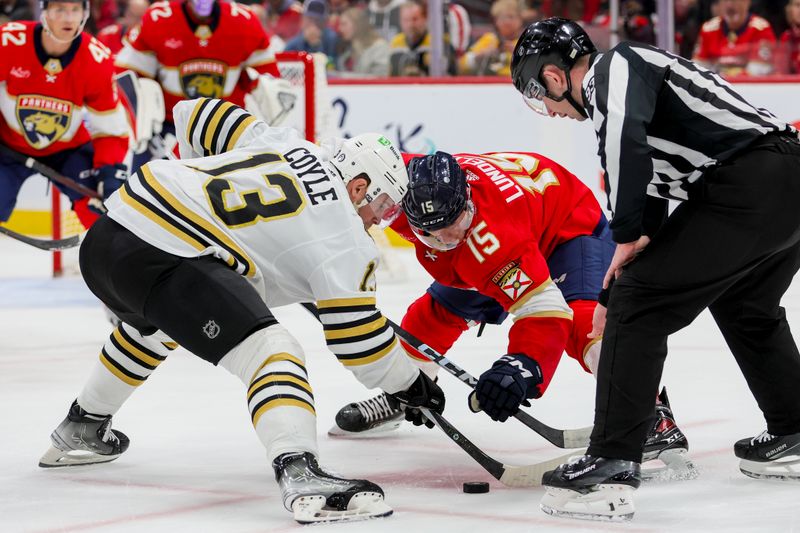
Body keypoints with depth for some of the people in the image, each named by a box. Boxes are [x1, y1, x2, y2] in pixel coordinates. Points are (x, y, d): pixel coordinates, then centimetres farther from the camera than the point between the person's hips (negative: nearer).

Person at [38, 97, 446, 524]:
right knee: (267, 350, -16)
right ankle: (299, 474, -39)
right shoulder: (344, 240, 0)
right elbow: (356, 338, -2)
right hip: (163, 260, -9)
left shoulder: (283, 142, 20)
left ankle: (81, 430, 54)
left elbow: (196, 114, 27)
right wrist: (412, 386, 13)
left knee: (152, 326, 38)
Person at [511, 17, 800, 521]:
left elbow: (625, 138, -25)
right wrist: (630, 266, 36)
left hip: (747, 185, -10)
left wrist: (627, 236, -15)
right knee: (746, 307, 32)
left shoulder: (615, 66, -4)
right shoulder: (631, 82, 25)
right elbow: (650, 190, 32)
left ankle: (613, 467, -8)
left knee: (639, 306, -7)